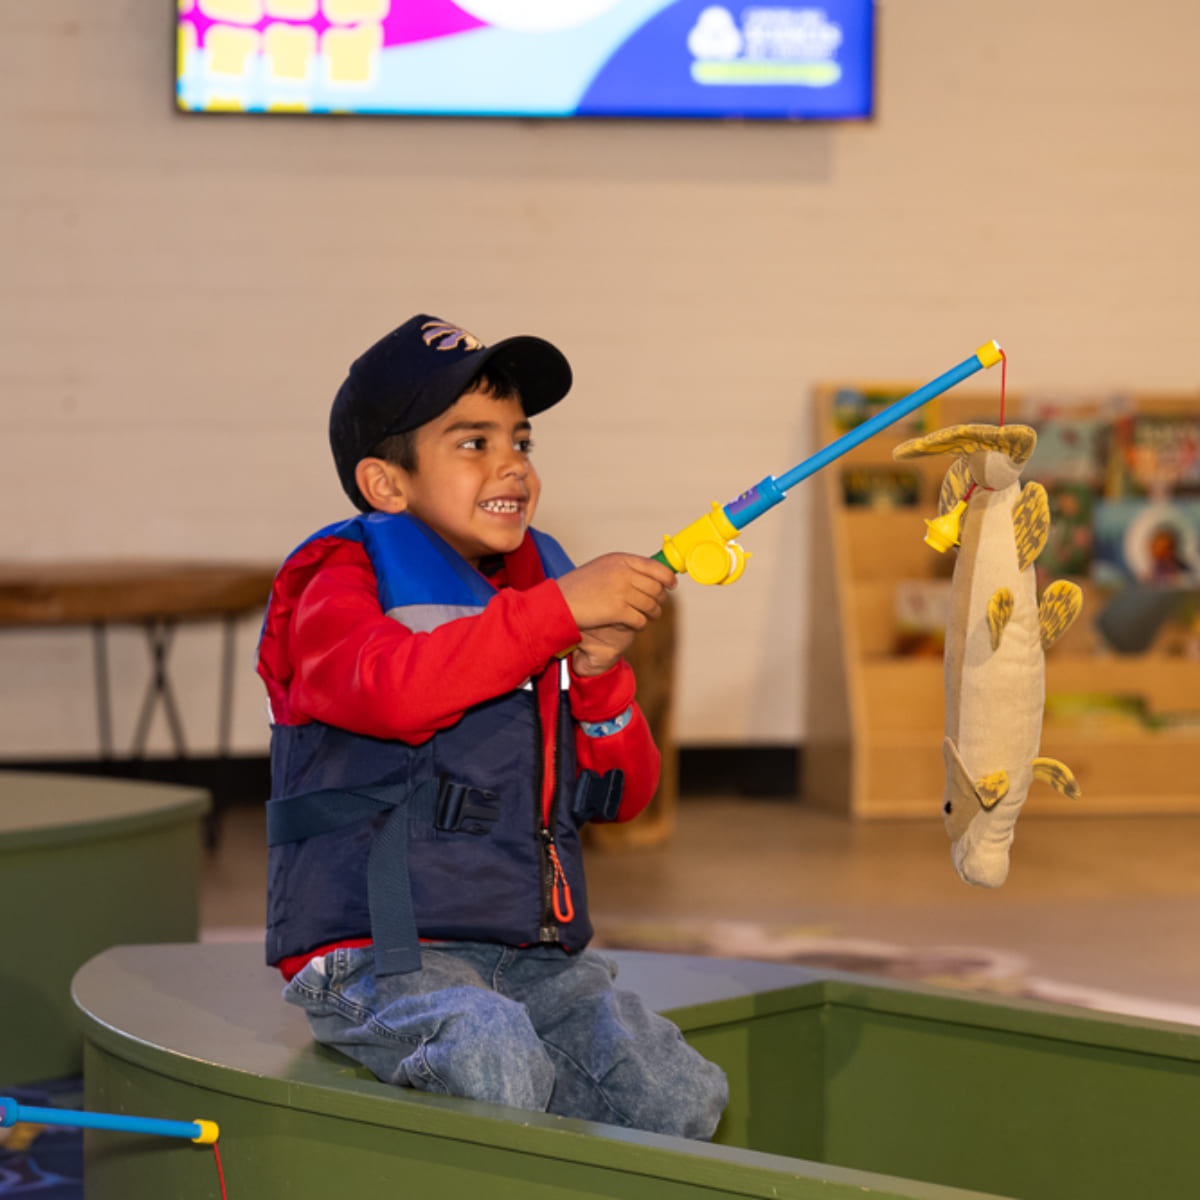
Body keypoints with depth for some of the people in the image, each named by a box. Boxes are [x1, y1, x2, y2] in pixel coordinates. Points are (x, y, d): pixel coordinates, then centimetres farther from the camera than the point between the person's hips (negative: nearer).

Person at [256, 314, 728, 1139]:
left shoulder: (541, 589, 18)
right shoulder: (341, 587, -1)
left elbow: (623, 794, 16)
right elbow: (392, 688, -27)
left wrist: (600, 676, -4)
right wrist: (558, 609, -26)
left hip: (535, 959, 7)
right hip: (379, 958, -6)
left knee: (679, 1098, -13)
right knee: (498, 1065, -35)